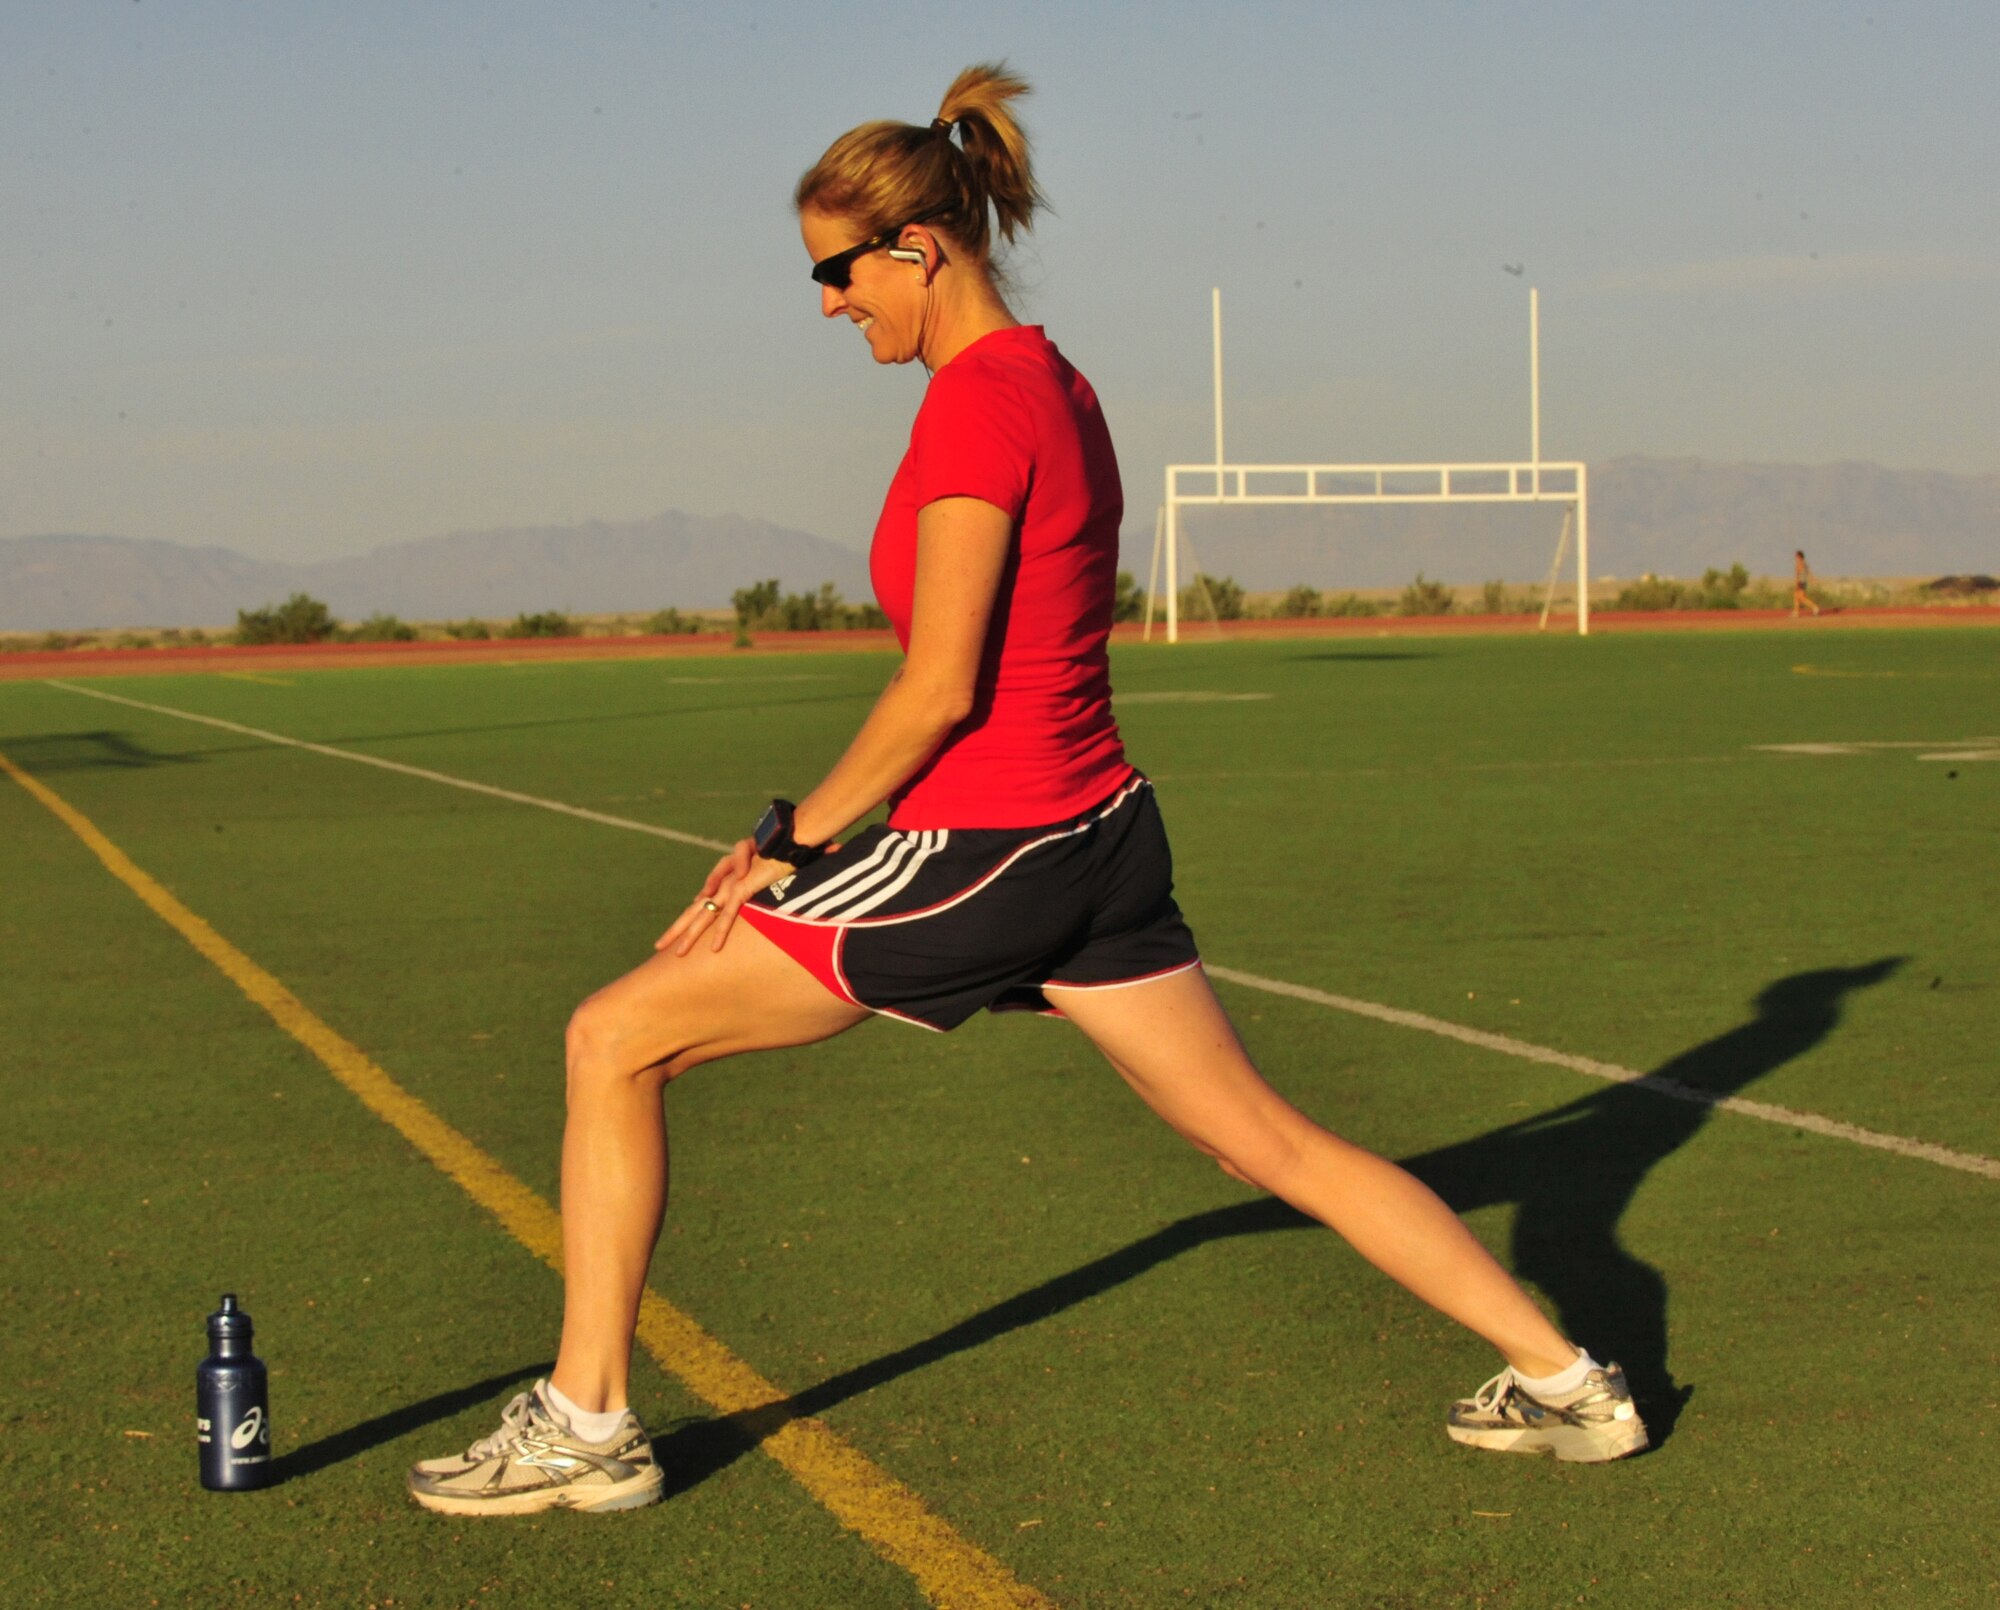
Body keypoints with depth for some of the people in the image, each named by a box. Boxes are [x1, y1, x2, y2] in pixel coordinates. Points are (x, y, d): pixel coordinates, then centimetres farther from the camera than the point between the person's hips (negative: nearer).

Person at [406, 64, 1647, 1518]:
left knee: (617, 1041, 0)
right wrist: (825, 827, 14)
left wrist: (792, 841, -6)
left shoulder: (975, 403, -16)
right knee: (1268, 1138, 16)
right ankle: (1566, 1382, 19)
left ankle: (586, 1425, 5)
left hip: (988, 849, -9)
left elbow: (939, 690, -18)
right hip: (1097, 833, 9)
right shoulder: (1057, 381, 11)